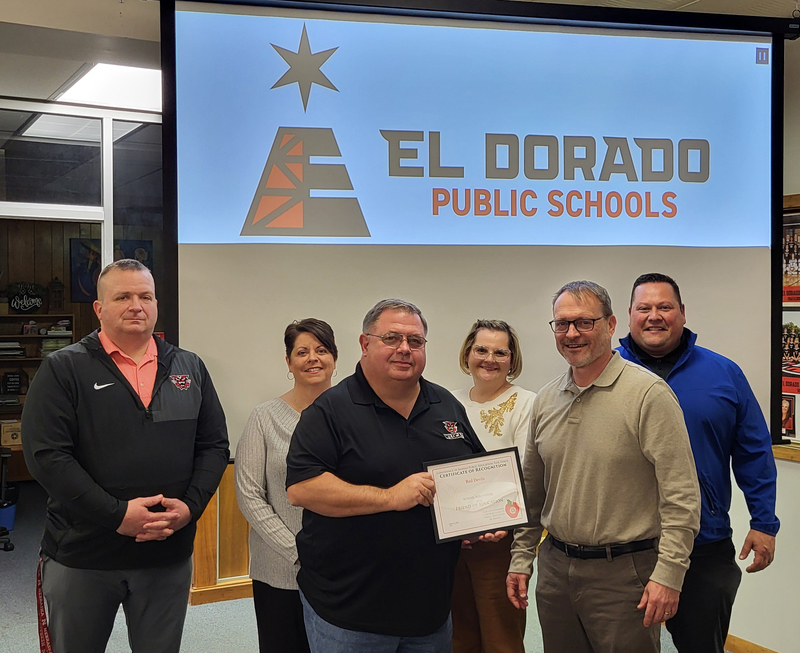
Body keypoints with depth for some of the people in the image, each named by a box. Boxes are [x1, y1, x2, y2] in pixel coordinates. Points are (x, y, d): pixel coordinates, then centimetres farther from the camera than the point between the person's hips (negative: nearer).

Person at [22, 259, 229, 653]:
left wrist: (190, 506, -10)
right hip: (81, 557, -2)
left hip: (169, 555, 3)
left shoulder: (190, 369, 7)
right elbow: (46, 455, -14)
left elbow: (214, 446, 7)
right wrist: (117, 515, -19)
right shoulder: (63, 369, -5)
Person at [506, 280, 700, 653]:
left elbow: (682, 496, -14)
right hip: (555, 568, 6)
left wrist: (668, 574, -17)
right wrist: (521, 558, 13)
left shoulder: (648, 393, -12)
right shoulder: (545, 401, 8)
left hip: (623, 572, -6)